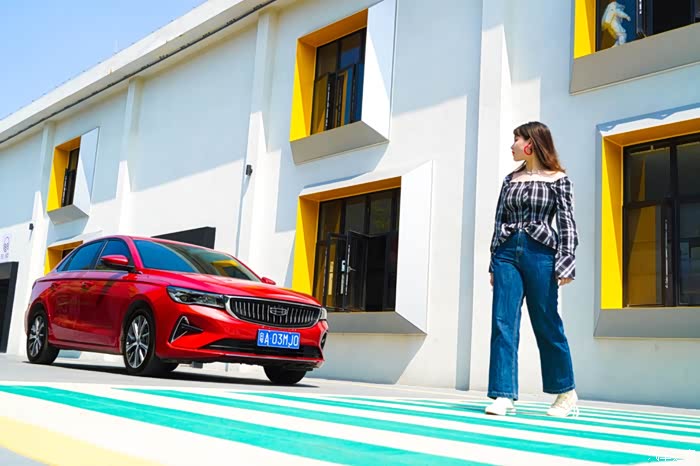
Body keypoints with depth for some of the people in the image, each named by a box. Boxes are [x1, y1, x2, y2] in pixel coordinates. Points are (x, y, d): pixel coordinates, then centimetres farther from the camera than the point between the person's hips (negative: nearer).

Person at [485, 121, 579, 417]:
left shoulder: (557, 179, 4)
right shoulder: (511, 180, 15)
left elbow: (566, 223, -1)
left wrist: (565, 264, -10)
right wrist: (494, 262, 12)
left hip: (540, 253, -4)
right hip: (507, 253, 4)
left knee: (547, 324, 3)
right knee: (503, 324, -6)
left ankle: (566, 392, 21)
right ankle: (504, 395, -4)